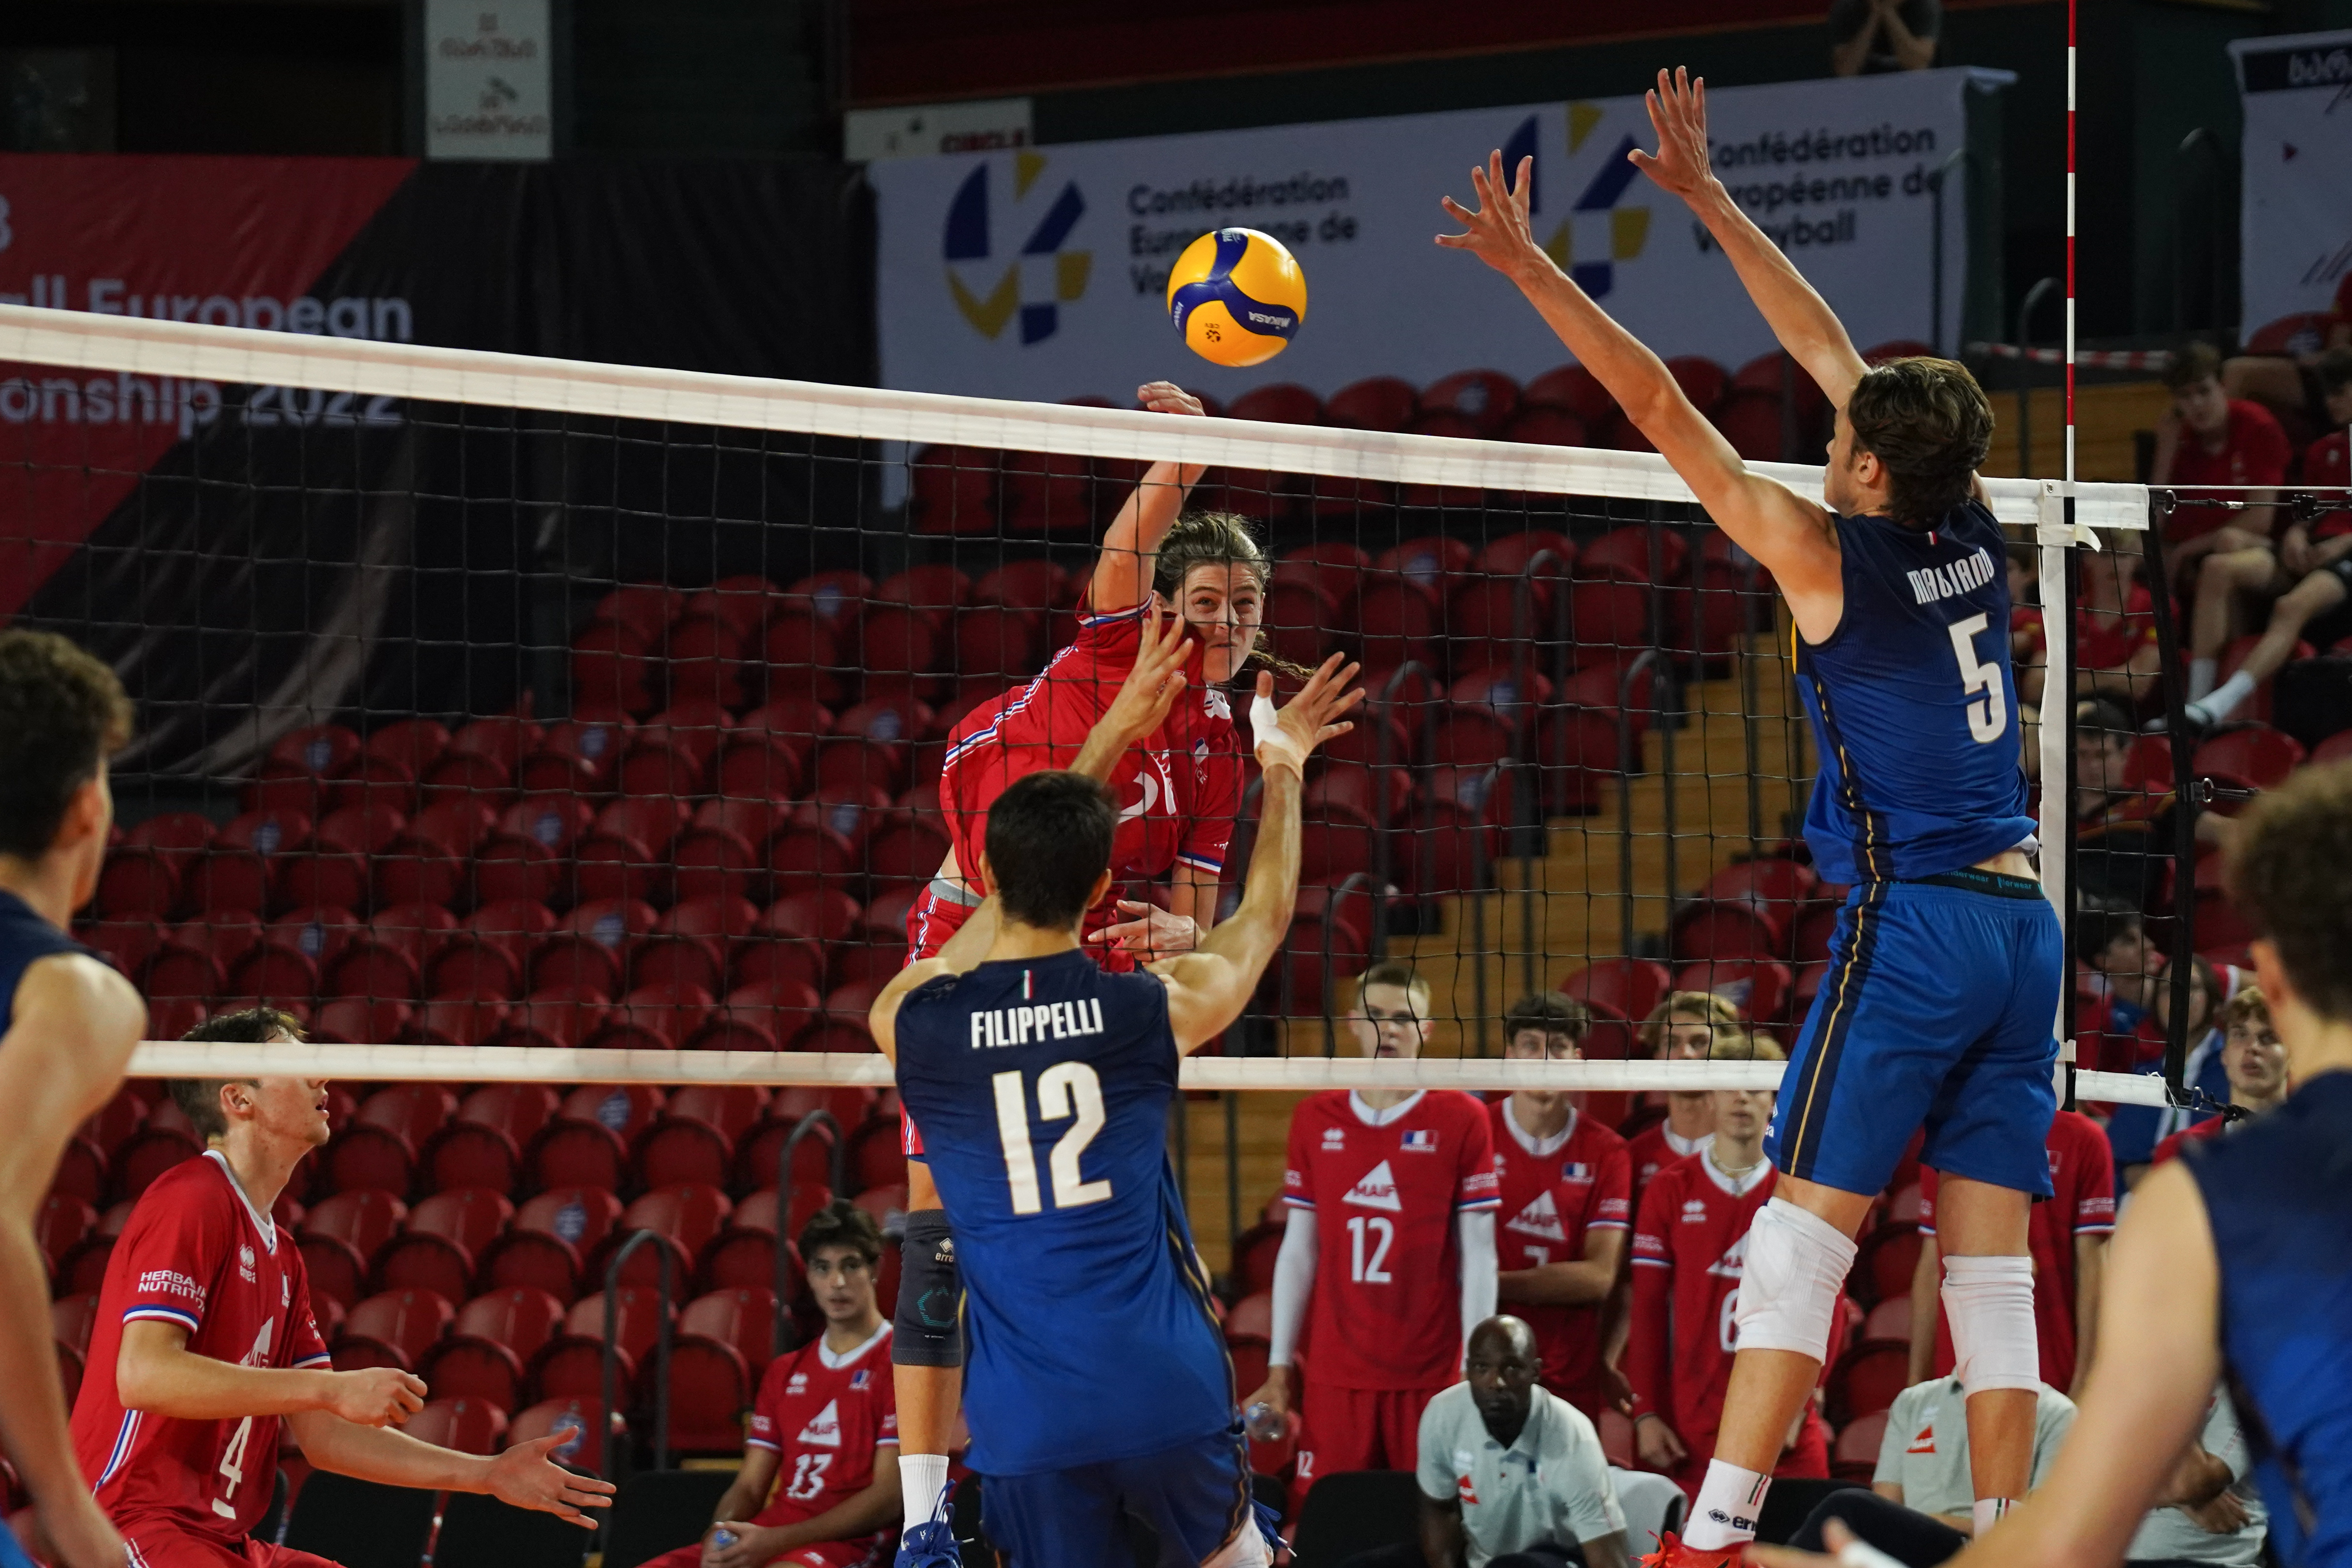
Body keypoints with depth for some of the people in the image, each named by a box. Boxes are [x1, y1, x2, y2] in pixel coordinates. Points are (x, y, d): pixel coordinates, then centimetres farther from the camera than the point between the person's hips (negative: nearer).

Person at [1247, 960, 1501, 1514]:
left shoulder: (1462, 1119, 0)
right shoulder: (1314, 1119, 9)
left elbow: (1478, 1254, 0)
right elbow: (1298, 1249, 12)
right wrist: (1279, 1366, 9)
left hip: (1432, 1378, -2)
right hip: (1336, 1378, 2)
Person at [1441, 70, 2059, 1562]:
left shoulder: (1829, 555, -6)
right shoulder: (1972, 535, 9)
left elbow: (1659, 406, -4)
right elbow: (1831, 351, 19)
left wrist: (1533, 270, 1)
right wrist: (1708, 198, 27)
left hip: (1910, 922, -6)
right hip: (2021, 926, 6)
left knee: (1800, 1242, -6)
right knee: (1995, 1275, 4)